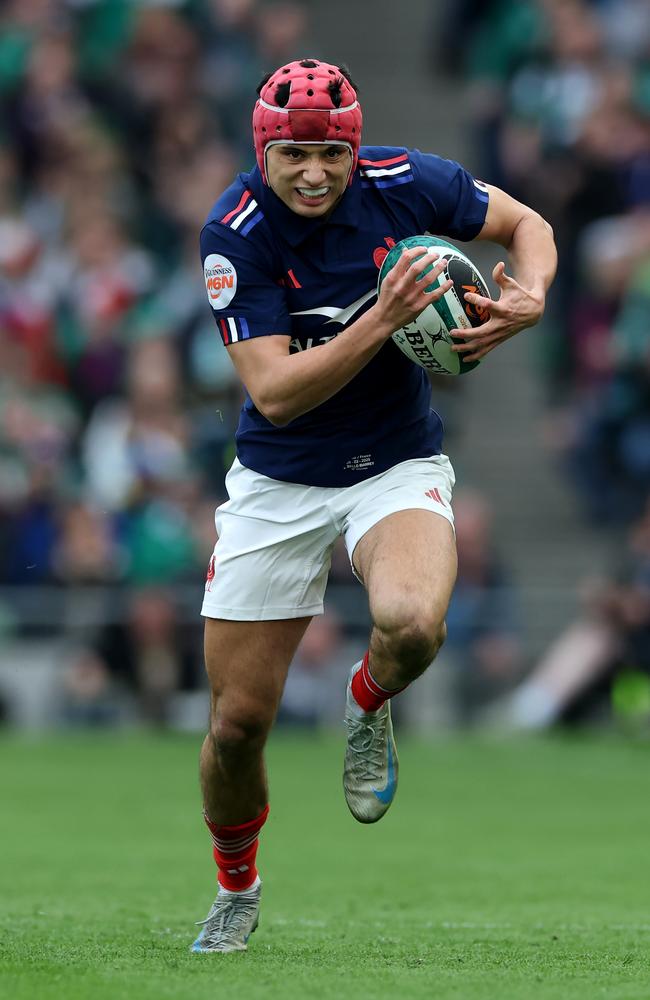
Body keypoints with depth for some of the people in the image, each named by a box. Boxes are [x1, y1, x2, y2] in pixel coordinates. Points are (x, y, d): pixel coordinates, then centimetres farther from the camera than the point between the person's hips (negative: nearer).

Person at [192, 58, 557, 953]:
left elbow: (525, 223, 7)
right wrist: (384, 319, -33)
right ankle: (236, 894, 31)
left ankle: (369, 706, 3)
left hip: (398, 469, 0)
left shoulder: (407, 183, -12)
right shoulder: (236, 233, -18)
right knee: (236, 725, 2)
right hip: (278, 486, 0)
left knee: (412, 622, -34)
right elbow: (275, 393, -23)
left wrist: (529, 298, -14)